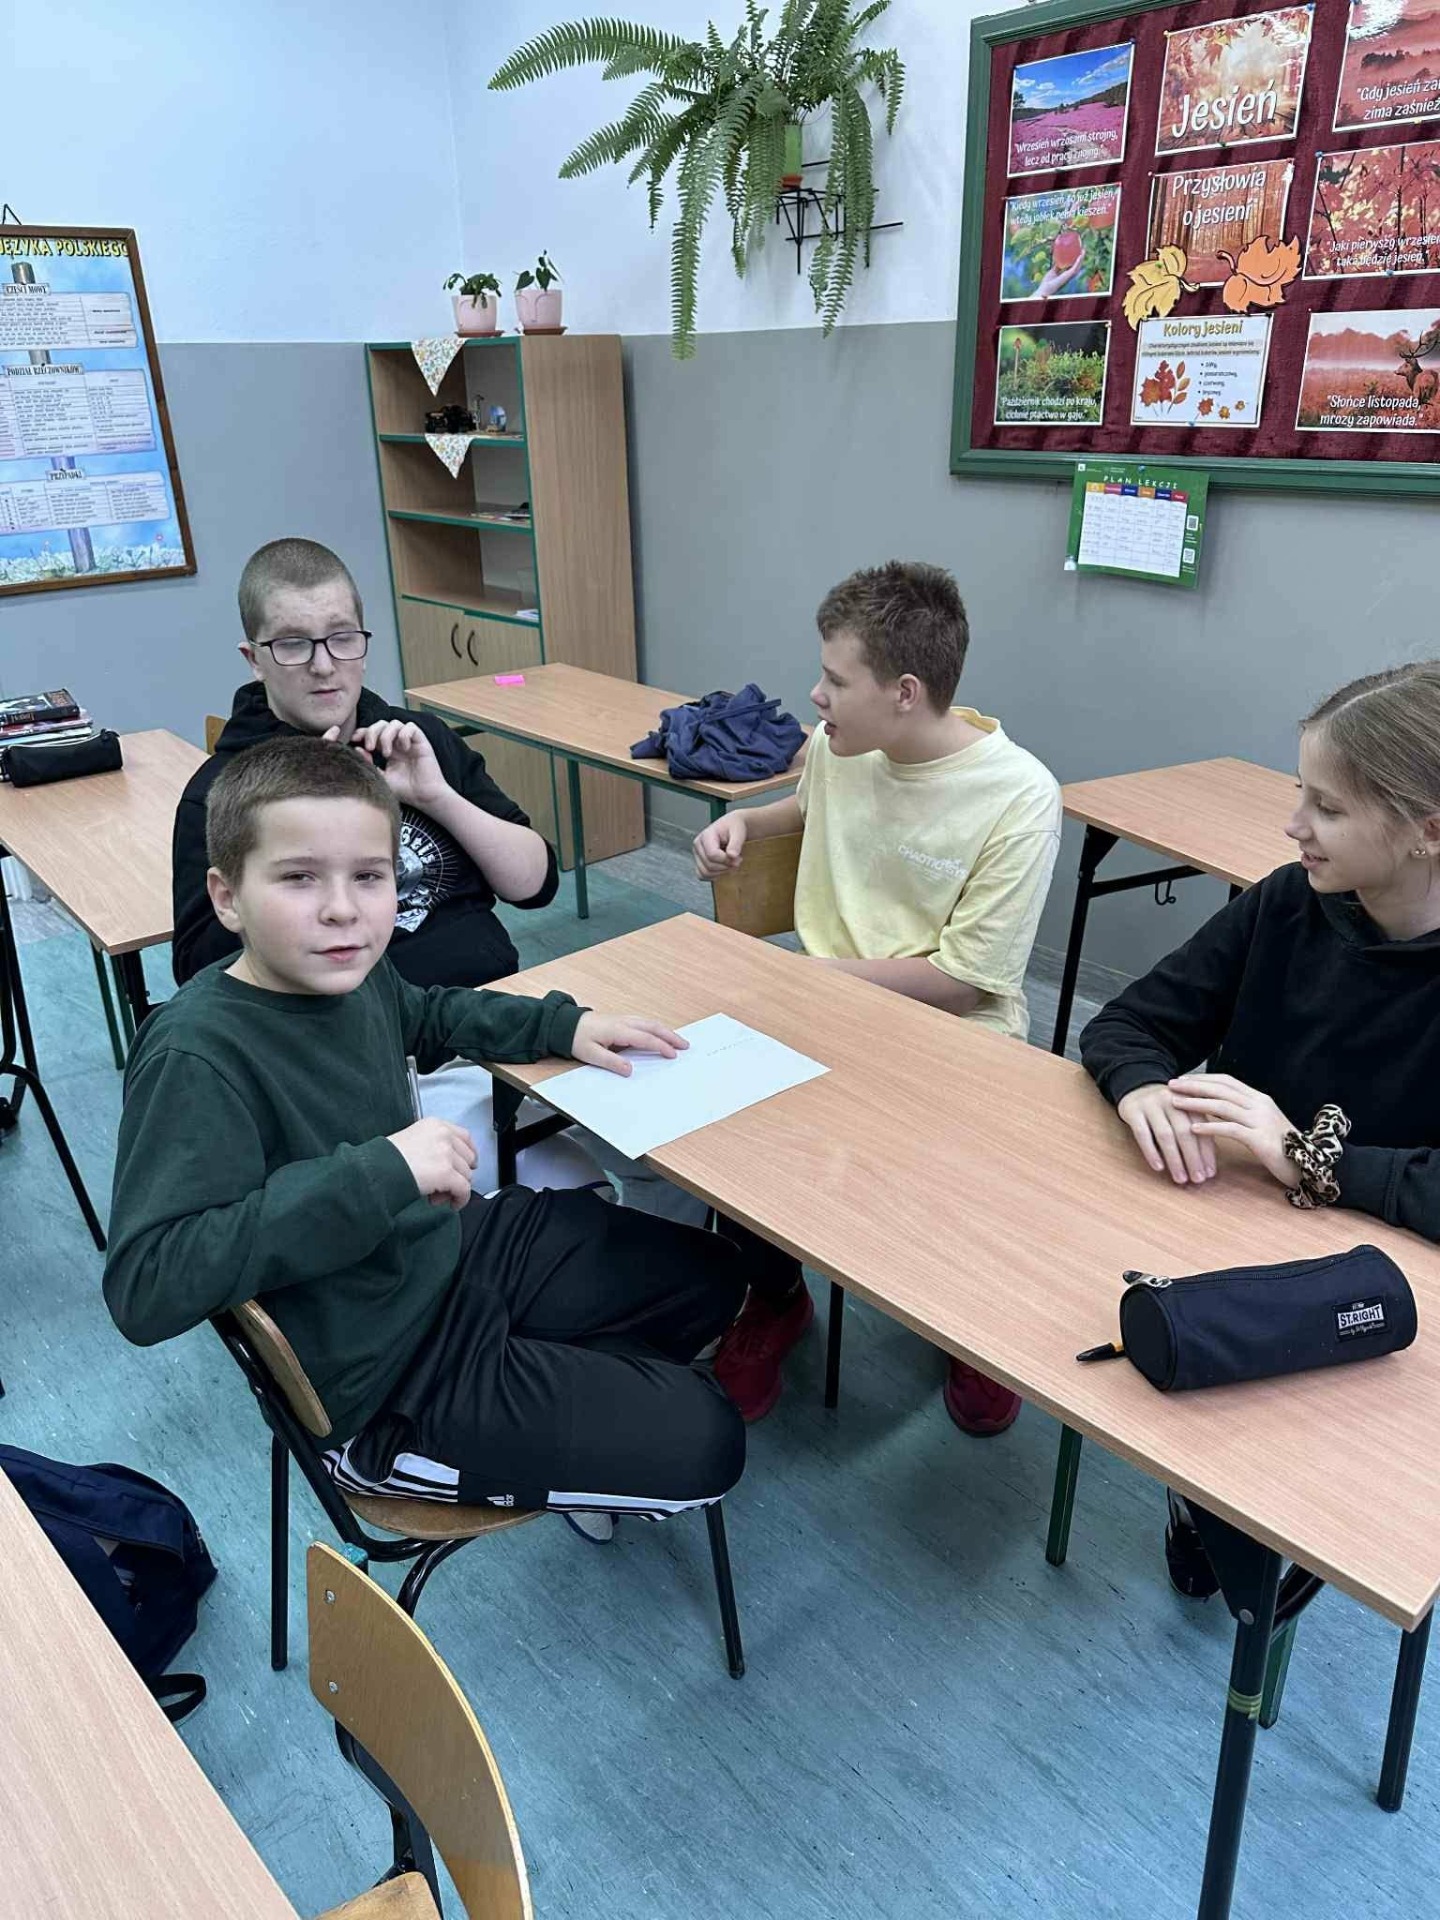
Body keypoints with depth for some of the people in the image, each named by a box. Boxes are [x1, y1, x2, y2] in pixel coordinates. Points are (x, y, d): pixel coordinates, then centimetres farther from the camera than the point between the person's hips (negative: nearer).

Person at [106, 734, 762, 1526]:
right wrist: (378, 1173, -40)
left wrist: (565, 1024, 7)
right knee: (702, 1444, -6)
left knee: (713, 1275, 16)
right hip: (380, 1377, -8)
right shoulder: (196, 1056, -29)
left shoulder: (349, 970, -5)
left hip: (460, 1246, 8)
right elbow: (142, 1286, -37)